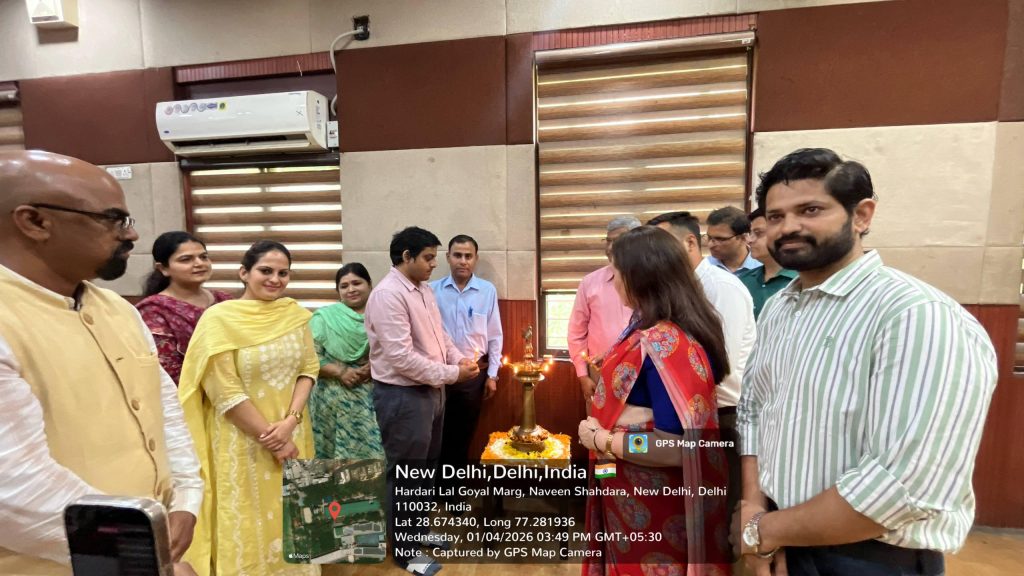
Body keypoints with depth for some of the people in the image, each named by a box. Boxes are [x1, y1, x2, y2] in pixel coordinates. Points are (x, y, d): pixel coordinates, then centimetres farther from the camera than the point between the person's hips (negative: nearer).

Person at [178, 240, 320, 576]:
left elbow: (308, 368, 1)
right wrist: (270, 438, -11)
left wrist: (290, 421, -13)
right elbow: (224, 393, -14)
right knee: (248, 522, 12)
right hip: (242, 439, -4)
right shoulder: (219, 318, -13)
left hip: (291, 432, 4)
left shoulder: (295, 314, 0)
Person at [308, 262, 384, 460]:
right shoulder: (324, 316, 1)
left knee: (373, 451, 2)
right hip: (335, 398, -1)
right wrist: (340, 372, -15)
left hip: (374, 397, 1)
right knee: (336, 453, 8)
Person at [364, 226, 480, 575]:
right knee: (405, 475, 9)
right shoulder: (387, 295, -21)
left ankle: (417, 531, 45)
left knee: (426, 468, 23)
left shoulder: (424, 290, 8)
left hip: (430, 390, 9)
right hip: (402, 397, -9)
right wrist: (452, 374, -19)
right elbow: (401, 357, -26)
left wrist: (459, 359, -3)